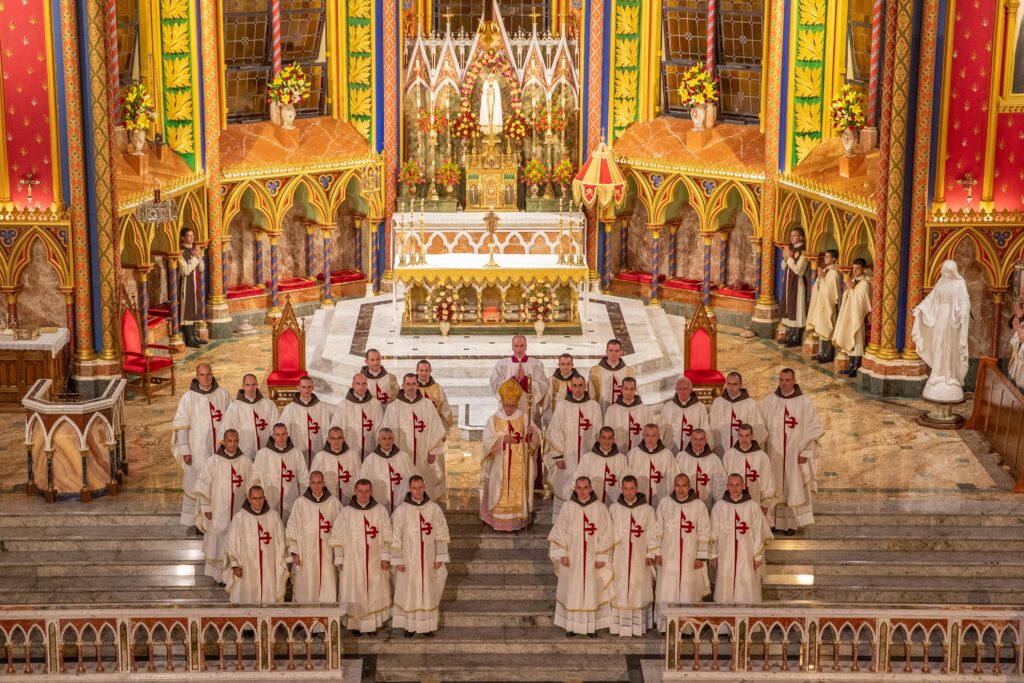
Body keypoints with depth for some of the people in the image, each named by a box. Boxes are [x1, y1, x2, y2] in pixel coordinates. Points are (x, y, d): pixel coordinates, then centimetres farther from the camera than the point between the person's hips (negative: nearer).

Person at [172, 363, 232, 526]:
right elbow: (181, 425, -5)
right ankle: (198, 521, 11)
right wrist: (185, 451, -8)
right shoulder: (188, 397, -5)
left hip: (220, 448, 2)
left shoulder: (223, 395, 1)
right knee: (197, 483, 2)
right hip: (198, 450, -2)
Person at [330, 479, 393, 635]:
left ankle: (372, 624, 10)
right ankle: (355, 624, 9)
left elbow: (387, 537, 2)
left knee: (375, 593, 2)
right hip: (352, 562, -1)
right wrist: (340, 559, -2)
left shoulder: (381, 511, 2)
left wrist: (385, 557, -4)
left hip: (375, 562, 1)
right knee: (355, 595, 1)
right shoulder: (345, 512, 0)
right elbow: (337, 538, 1)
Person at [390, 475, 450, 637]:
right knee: (408, 591, 5)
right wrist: (397, 560, -7)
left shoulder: (434, 509, -4)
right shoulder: (401, 510, -7)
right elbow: (395, 537, -5)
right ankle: (409, 625, 15)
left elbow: (441, 534, 0)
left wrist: (440, 557, -3)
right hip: (408, 559, -1)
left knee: (428, 590, 7)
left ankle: (427, 625, 17)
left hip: (428, 559, 1)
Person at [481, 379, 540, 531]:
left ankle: (518, 522, 13)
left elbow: (535, 438, -1)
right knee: (500, 494, 0)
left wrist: (531, 432, -24)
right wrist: (502, 439, -25)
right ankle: (498, 523, 7)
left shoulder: (523, 419, 2)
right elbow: (488, 440, -9)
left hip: (519, 466, 1)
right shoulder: (493, 420, -1)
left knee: (518, 494, 4)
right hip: (499, 466, -1)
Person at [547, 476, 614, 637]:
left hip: (592, 557, 0)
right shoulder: (568, 507, -1)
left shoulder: (600, 508, -2)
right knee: (572, 590, 3)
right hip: (572, 557, 0)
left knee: (592, 590, 3)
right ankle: (571, 625, 10)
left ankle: (592, 625, 10)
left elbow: (605, 534, -1)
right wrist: (562, 554, -5)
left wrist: (601, 557, -5)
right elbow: (559, 531, 1)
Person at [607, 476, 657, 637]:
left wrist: (651, 554, -4)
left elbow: (652, 533, 1)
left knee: (638, 590, 1)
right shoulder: (614, 508, 4)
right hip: (619, 557, 1)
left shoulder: (647, 510, 0)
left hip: (639, 557, -1)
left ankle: (637, 625, 6)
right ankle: (617, 625, 3)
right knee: (618, 591, 0)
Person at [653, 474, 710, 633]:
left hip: (690, 558, -1)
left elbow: (704, 533, -2)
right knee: (666, 591, 0)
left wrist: (700, 557, -5)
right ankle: (665, 624, 7)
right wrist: (657, 552, 2)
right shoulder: (664, 503, 1)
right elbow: (658, 530, 5)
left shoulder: (699, 506, -4)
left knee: (689, 592, 1)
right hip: (668, 556, 1)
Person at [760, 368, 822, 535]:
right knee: (774, 488, 6)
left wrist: (805, 452, -8)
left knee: (793, 488, 4)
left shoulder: (804, 403, -5)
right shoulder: (768, 401, 1)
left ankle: (791, 523, 12)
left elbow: (811, 429, -4)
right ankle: (773, 520, 15)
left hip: (794, 454, -2)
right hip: (773, 453, 2)